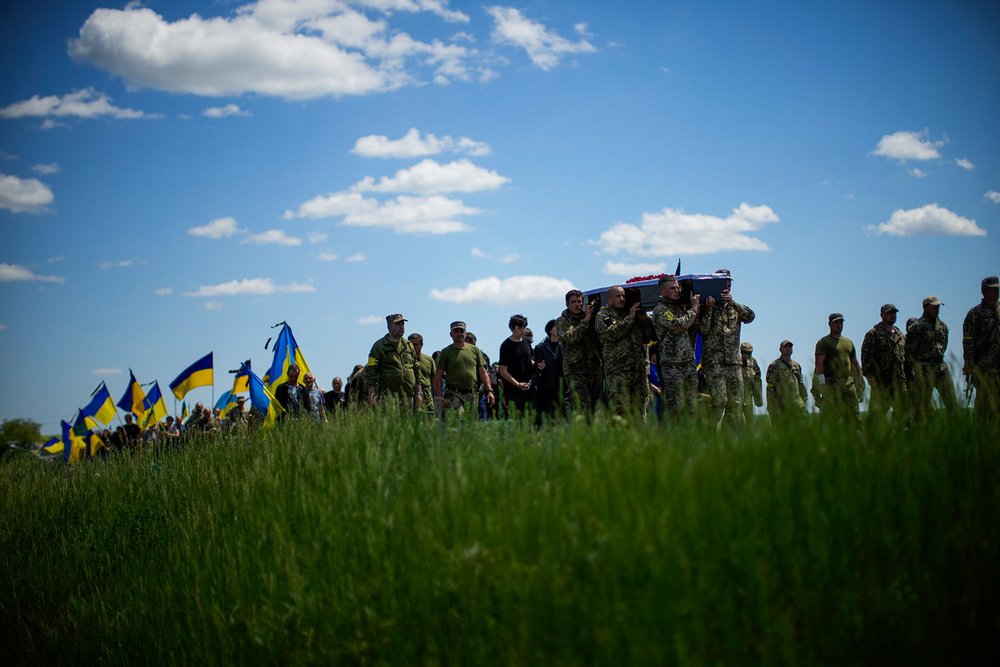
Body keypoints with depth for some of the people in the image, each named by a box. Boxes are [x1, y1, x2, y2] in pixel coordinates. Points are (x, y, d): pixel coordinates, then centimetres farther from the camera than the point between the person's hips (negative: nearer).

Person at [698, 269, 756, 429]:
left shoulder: (735, 307, 16)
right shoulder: (707, 306, 5)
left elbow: (750, 316, -4)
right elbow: (703, 329, -8)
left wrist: (733, 303, -16)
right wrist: (709, 308, -18)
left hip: (734, 361, 4)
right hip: (714, 360, -4)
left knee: (736, 402, 3)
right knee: (719, 400, -16)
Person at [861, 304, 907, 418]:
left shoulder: (900, 335, 19)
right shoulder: (873, 334, -1)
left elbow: (906, 356, 23)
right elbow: (866, 355, -8)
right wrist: (869, 374, -15)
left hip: (899, 381, 6)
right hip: (880, 382, -6)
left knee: (902, 412, 4)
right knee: (877, 412, -6)